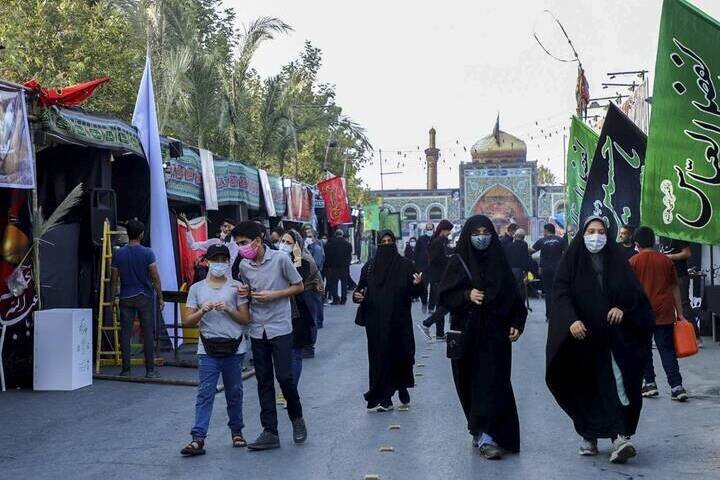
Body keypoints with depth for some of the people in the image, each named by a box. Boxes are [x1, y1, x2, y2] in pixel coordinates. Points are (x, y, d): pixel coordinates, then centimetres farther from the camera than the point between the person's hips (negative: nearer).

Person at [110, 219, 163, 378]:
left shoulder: (119, 254, 0)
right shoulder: (147, 253, -7)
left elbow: (114, 279, 4)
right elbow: (155, 278, -8)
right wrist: (160, 297, 0)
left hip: (126, 298, 2)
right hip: (145, 297, -2)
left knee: (125, 333, 6)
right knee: (148, 333, 3)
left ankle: (126, 370, 7)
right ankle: (150, 370, 4)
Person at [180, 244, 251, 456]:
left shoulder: (236, 287, 4)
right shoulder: (197, 289, 6)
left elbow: (246, 319, 1)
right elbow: (187, 321, 3)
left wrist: (227, 309, -13)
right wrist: (202, 311, -14)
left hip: (234, 349, 1)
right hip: (208, 350, 0)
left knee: (235, 393, 11)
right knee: (205, 394, -7)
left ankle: (236, 431, 28)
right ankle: (198, 439, -10)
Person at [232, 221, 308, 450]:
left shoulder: (280, 259, -9)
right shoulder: (244, 266, 5)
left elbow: (299, 286, -2)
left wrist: (273, 295, -14)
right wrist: (245, 292, -4)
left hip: (280, 327, -5)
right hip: (257, 330, 5)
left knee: (285, 377, -7)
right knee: (264, 381, 6)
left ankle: (297, 418, 20)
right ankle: (270, 432, 11)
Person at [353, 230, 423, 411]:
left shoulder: (405, 265, 1)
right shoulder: (369, 267, 5)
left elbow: (412, 292, -1)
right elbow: (361, 289, 10)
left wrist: (417, 284, -22)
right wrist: (357, 296, -12)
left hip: (399, 320, -1)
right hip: (376, 322, 1)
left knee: (400, 354, 2)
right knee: (380, 357, 1)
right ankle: (382, 398, 6)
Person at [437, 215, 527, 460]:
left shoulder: (500, 263, 6)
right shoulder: (458, 262, 2)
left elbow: (515, 297, 8)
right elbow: (445, 296, -3)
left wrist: (517, 324, -4)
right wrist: (467, 295, -20)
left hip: (495, 334, 0)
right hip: (467, 335, 0)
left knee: (493, 383, -10)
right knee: (471, 383, 7)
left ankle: (488, 436, -13)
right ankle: (478, 429, 25)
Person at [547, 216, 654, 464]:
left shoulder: (616, 260, 11)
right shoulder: (571, 261, 5)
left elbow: (634, 291, 8)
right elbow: (561, 294, -6)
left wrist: (622, 307, -13)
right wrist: (571, 320, -22)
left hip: (612, 335, 1)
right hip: (581, 334, -1)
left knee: (617, 385, -10)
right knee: (585, 388, 3)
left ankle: (620, 438, -13)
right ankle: (588, 437, 16)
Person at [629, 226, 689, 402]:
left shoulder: (633, 262, -3)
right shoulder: (666, 260, 5)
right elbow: (675, 288, 7)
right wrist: (679, 313, 12)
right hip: (664, 313, 2)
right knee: (667, 350, 2)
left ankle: (650, 383, 14)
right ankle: (676, 386, -7)